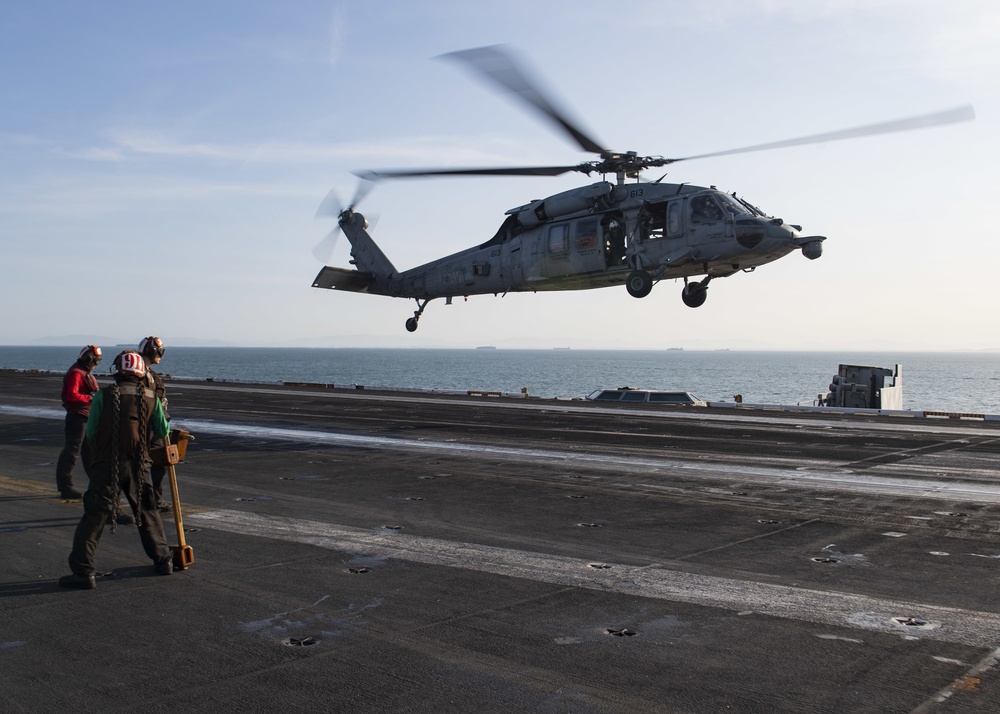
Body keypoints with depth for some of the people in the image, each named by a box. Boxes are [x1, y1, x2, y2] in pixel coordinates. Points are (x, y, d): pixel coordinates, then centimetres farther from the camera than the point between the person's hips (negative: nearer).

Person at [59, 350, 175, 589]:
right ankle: (163, 560, 26)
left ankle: (82, 572, -3)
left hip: (107, 464, -3)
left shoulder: (103, 396, -3)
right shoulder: (151, 397, 3)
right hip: (139, 465, 3)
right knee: (147, 512, 18)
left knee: (94, 516, 0)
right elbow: (162, 431, 11)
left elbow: (91, 433, 1)